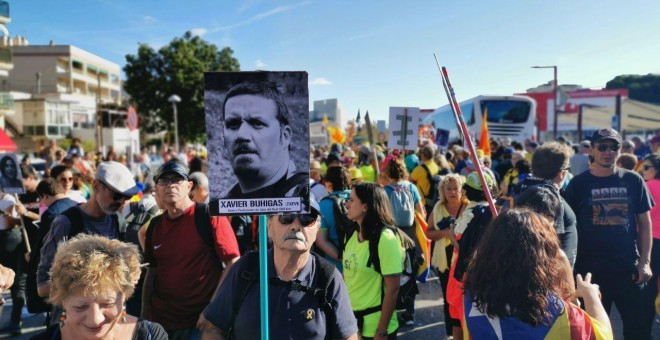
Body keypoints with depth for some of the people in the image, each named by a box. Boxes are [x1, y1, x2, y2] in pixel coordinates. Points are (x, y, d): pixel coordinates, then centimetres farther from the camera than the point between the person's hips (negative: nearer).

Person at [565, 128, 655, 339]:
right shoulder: (579, 183, -3)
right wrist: (570, 264, -5)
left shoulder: (633, 181, 2)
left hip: (629, 267, 1)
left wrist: (645, 261, -3)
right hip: (590, 268, -1)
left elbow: (644, 223, 5)